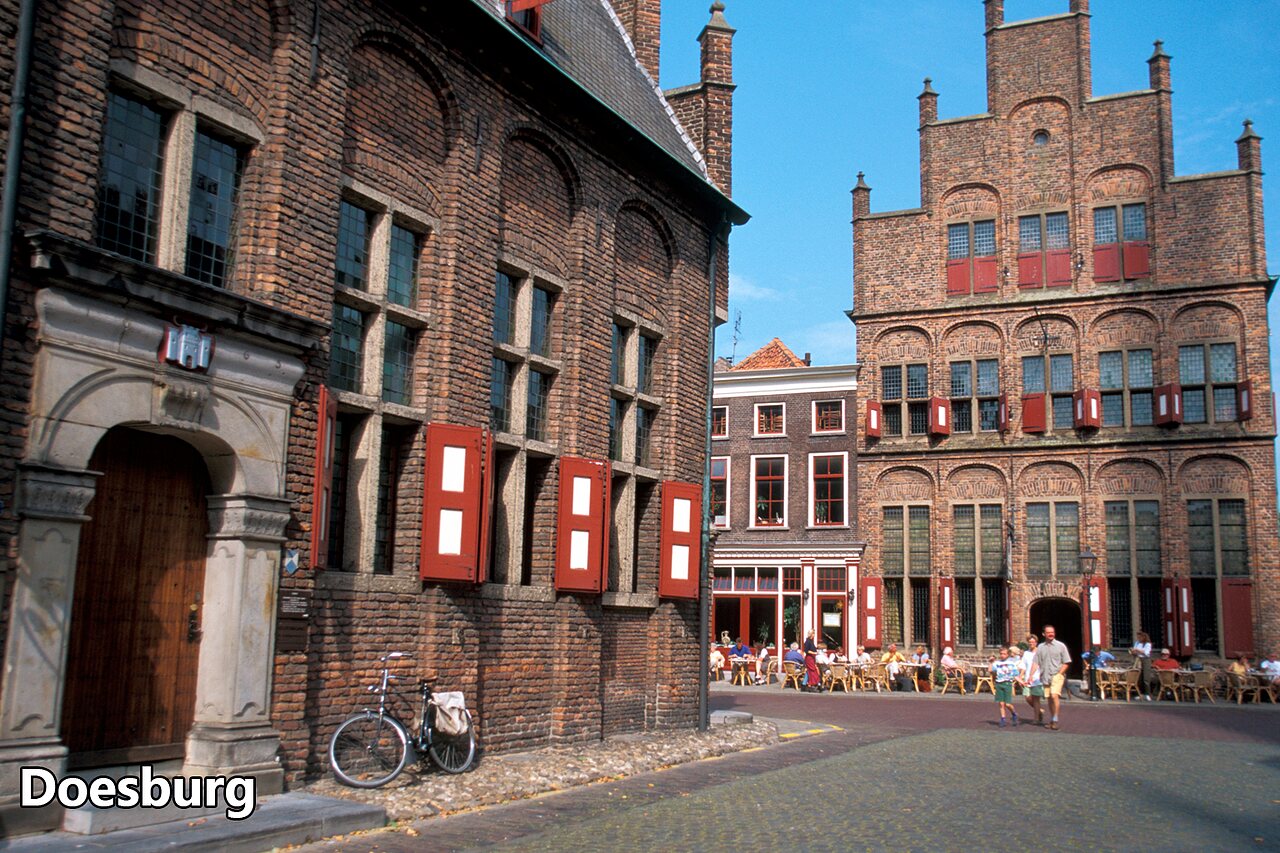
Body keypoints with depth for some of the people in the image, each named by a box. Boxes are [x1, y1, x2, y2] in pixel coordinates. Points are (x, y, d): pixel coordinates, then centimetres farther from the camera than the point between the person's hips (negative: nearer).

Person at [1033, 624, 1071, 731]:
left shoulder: (1060, 646, 1)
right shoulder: (1040, 647, 9)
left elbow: (1066, 663, 1)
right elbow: (1036, 663, 10)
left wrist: (1059, 674, -9)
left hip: (1057, 675, -4)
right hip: (1045, 677, 4)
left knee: (1054, 695, -19)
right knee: (1049, 698, 10)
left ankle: (1055, 720, -12)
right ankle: (1051, 720, 23)